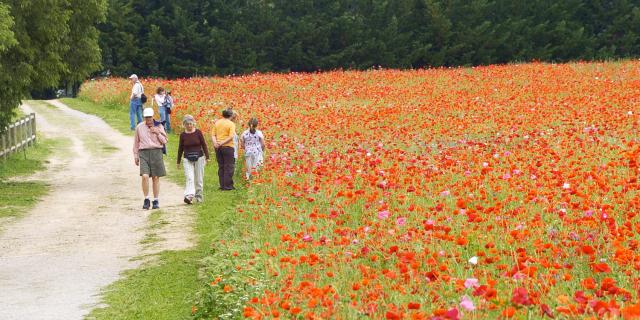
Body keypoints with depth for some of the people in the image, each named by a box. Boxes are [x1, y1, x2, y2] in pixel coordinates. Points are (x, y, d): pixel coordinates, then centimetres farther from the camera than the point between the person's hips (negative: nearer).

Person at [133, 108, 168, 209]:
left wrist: (158, 133, -9)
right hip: (144, 153, 0)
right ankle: (146, 200, -5)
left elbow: (165, 141, 6)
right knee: (145, 176, -16)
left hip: (156, 152, 0)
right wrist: (136, 156, 13)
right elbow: (136, 143, 15)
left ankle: (156, 201, 14)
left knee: (156, 178, 3)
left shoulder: (158, 126, 6)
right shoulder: (139, 127, 7)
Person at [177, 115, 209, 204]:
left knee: (199, 179, 4)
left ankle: (199, 197, 16)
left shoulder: (198, 132, 0)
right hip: (187, 159, 0)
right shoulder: (183, 135, 3)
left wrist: (207, 157, -1)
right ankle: (189, 196, -28)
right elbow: (180, 148, 10)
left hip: (199, 158, 0)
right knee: (189, 178, -15)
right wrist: (178, 162, 12)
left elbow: (204, 145, 4)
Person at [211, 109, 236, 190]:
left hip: (218, 147, 5)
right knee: (228, 167, 1)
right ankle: (227, 185, 0)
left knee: (221, 167, 11)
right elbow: (231, 136, -16)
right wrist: (222, 143, -15)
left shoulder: (217, 123, 9)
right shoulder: (231, 124, -6)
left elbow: (213, 134, 2)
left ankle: (222, 185, 13)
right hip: (228, 147, -5)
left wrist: (215, 142, -10)